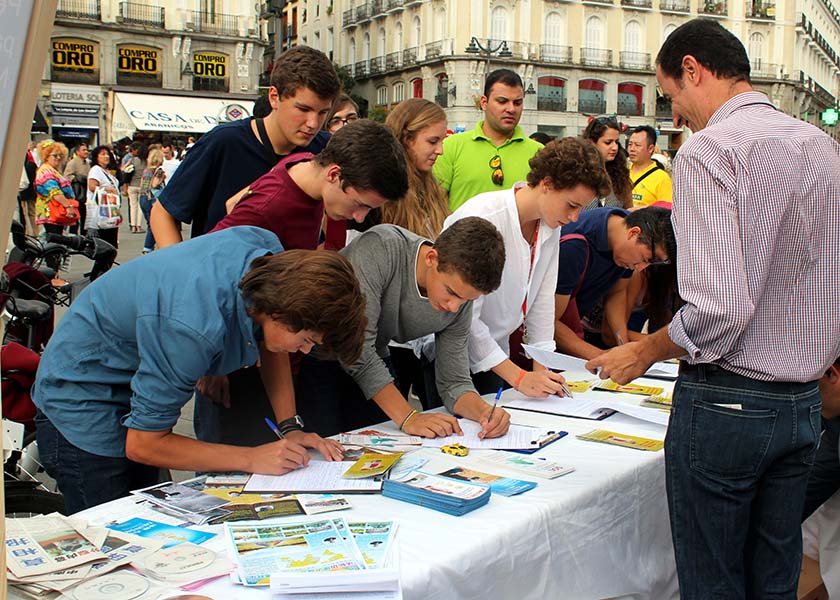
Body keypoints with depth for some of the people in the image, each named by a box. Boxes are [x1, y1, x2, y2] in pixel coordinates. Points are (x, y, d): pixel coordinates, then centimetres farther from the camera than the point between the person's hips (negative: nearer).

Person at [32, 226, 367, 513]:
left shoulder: (269, 248, -18)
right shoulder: (193, 328, -39)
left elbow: (270, 347, 2)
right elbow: (142, 444, -27)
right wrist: (252, 459, -26)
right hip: (82, 403, -8)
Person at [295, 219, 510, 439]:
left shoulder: (460, 299, -13)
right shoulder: (379, 248, -31)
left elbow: (453, 381, -6)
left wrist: (483, 410, -28)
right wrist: (408, 417, -33)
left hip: (371, 358, 5)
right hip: (312, 352, -5)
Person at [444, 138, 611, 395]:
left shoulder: (550, 225, -1)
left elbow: (542, 297, 4)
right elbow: (464, 315, -27)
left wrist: (541, 367, -4)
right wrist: (518, 377, -26)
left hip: (495, 350, 7)